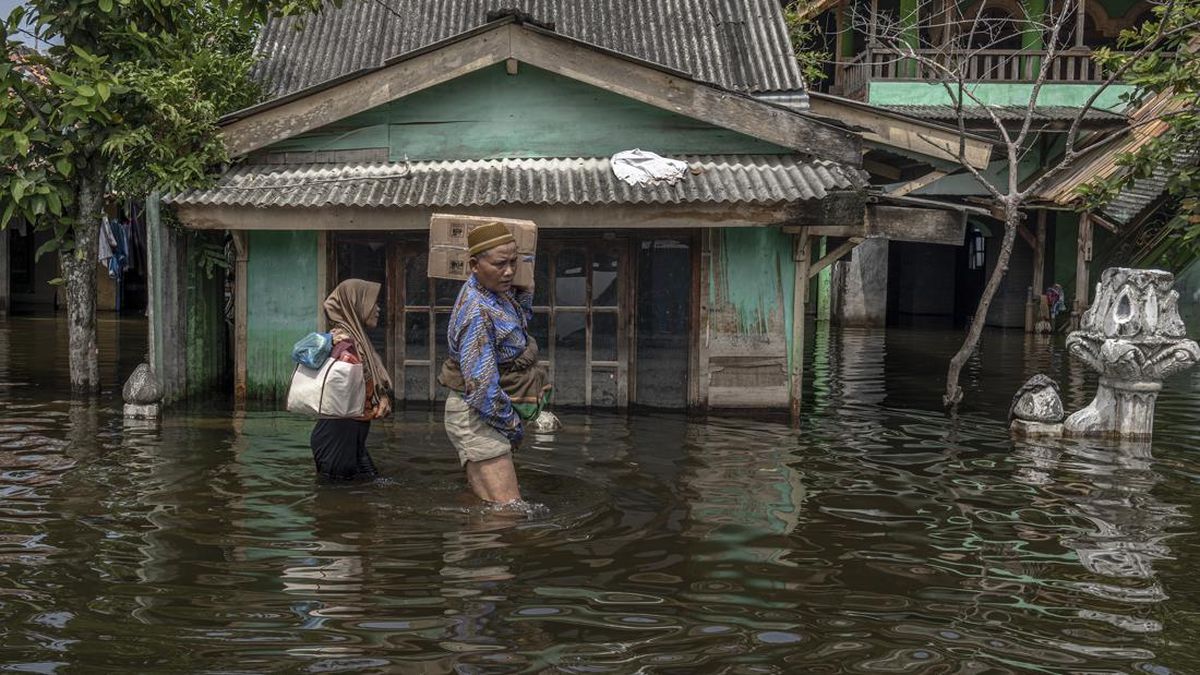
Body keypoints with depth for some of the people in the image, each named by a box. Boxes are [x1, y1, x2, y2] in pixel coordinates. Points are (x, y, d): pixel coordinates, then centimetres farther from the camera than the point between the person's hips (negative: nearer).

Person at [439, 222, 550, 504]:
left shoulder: (497, 290, 2)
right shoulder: (477, 312, -26)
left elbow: (520, 320, 26)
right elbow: (481, 388, -27)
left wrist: (526, 289, 7)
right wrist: (513, 426, -14)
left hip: (493, 413, 10)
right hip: (478, 417, -10)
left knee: (483, 499, 20)